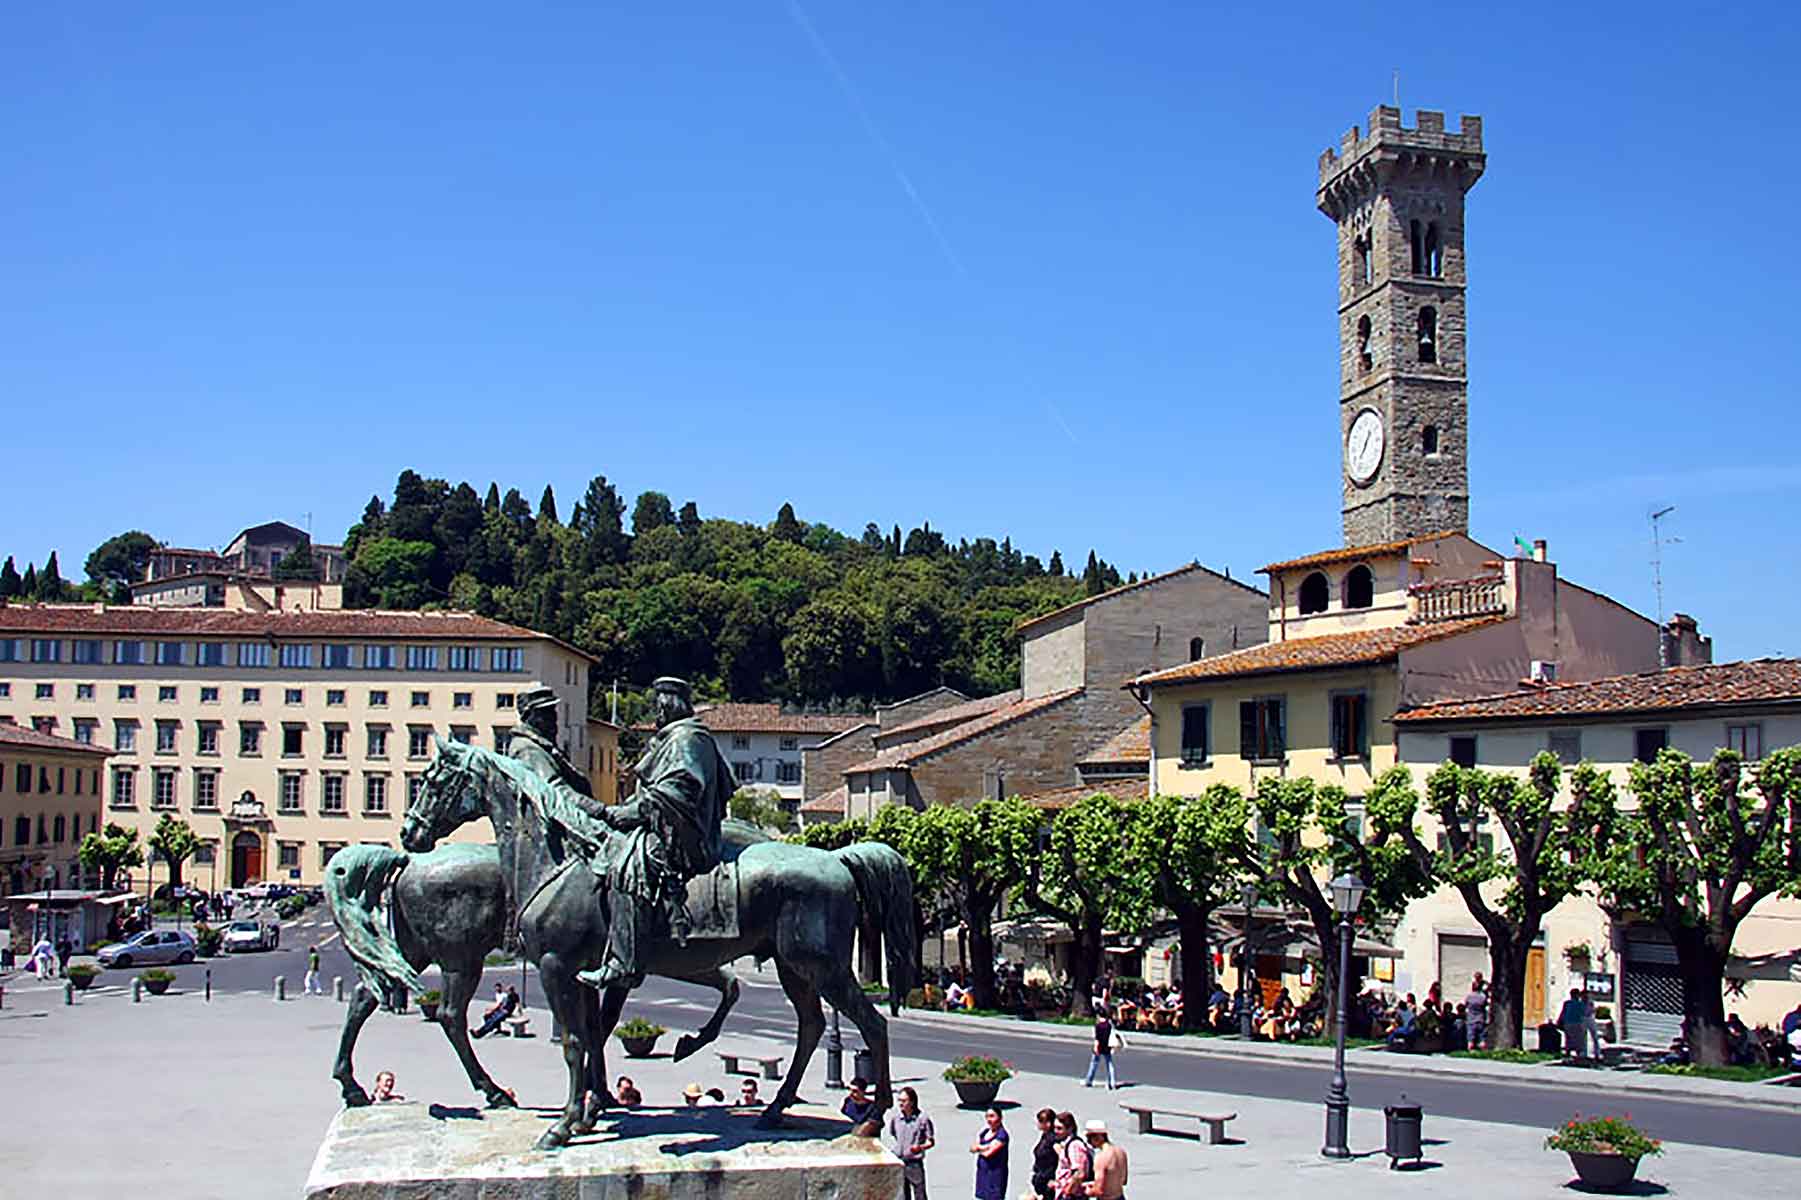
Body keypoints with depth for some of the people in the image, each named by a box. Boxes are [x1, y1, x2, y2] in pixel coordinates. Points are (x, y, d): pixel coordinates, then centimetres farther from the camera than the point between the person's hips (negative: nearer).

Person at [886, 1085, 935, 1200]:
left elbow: (931, 1142, -5)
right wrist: (895, 1146, 8)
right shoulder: (895, 1116, 1)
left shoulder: (922, 1119, -10)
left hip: (915, 1163, -3)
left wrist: (920, 1147, -22)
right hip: (898, 1163, 3)